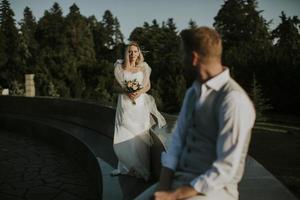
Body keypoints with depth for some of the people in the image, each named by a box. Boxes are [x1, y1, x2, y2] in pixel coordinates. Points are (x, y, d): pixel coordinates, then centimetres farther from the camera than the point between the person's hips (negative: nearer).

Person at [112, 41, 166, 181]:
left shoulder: (144, 67, 6)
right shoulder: (120, 67, 6)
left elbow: (148, 85, 8)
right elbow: (117, 86, 6)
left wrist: (139, 92, -12)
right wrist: (126, 92, -13)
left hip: (140, 103, 0)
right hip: (125, 103, 1)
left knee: (140, 135, -3)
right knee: (124, 136, 1)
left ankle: (142, 168, 7)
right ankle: (126, 166, 16)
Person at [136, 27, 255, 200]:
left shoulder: (234, 100, -18)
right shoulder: (193, 92, 9)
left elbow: (226, 169, -20)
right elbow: (177, 141, 5)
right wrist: (163, 186, -9)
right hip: (179, 182, 7)